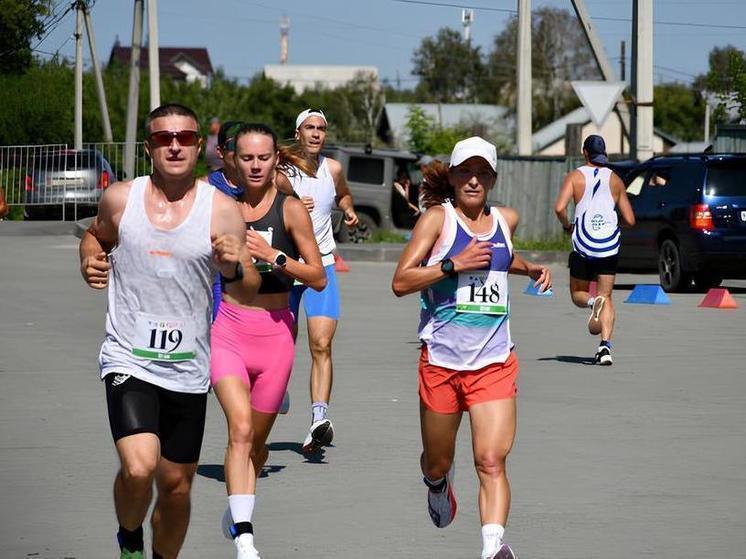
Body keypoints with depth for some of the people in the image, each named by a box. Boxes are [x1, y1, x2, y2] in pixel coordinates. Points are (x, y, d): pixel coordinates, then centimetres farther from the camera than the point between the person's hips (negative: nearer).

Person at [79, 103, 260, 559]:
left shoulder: (222, 210, -3)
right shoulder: (120, 199, -1)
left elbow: (249, 294, -2)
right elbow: (97, 234, 23)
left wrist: (235, 268, -23)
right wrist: (90, 262, 2)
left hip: (188, 370, 2)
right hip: (129, 362, -1)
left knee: (177, 486, 11)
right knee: (139, 468, -22)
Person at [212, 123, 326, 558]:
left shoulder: (291, 209, -4)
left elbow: (319, 279, -7)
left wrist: (274, 256, -17)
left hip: (275, 331, 0)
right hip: (227, 329, 0)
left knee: (257, 439, 12)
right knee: (241, 426, -20)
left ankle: (239, 508, 42)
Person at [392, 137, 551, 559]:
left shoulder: (506, 220, 11)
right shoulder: (438, 218, -3)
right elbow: (401, 282, -11)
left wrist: (530, 268, 17)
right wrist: (455, 264, -20)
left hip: (495, 363, 2)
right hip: (441, 361, -2)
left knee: (492, 460, -16)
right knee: (437, 462, 14)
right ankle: (438, 485, 49)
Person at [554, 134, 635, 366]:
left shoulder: (575, 176, 2)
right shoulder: (615, 180, 8)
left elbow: (559, 208, -13)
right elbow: (630, 219, 7)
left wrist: (567, 226, 7)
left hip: (583, 245, -2)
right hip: (609, 245, 2)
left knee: (578, 294, 15)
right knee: (606, 297, 6)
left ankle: (593, 302, -20)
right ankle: (605, 345, -13)